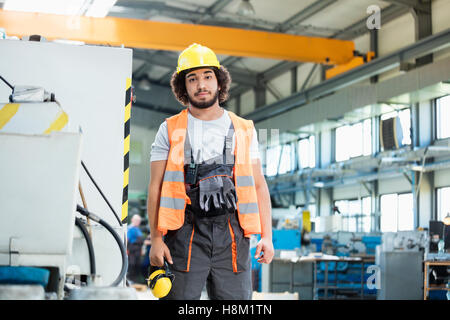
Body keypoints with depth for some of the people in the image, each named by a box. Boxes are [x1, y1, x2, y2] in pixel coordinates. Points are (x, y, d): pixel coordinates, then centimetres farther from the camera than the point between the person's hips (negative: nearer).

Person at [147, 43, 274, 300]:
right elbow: (156, 188, 5)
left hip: (231, 234, 2)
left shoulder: (244, 130, 14)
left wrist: (267, 236, 3)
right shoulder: (171, 130, 9)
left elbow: (258, 185, 13)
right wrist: (156, 239, -4)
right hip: (186, 234, -1)